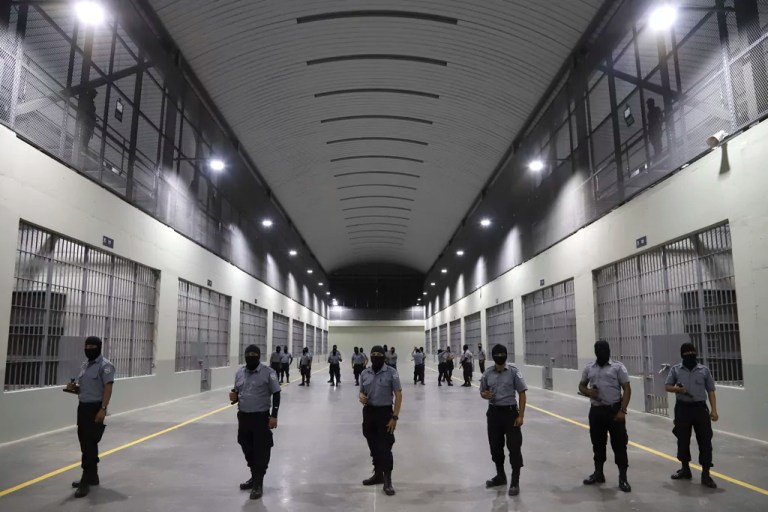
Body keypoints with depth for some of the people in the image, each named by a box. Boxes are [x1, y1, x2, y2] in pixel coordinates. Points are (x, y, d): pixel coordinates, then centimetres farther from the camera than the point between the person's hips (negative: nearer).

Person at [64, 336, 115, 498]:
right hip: (82, 407, 9)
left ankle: (86, 481, -3)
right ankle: (92, 476, 27)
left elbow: (108, 388, -19)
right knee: (85, 443, 15)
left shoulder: (105, 365, -12)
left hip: (95, 408, -9)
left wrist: (103, 409, -26)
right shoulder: (84, 365, 14)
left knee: (90, 444, -8)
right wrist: (73, 388, 0)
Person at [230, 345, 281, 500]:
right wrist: (234, 396, -7)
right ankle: (254, 477, 36)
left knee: (261, 451, 0)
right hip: (243, 416, 6)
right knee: (247, 449, 17)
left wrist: (274, 416, -14)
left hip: (261, 417, -5)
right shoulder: (239, 372, 5)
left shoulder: (268, 373, -11)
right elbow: (237, 391, 17)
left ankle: (258, 484, 11)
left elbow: (276, 394, -9)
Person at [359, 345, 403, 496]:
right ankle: (378, 474, 33)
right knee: (373, 446, 16)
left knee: (385, 447, -3)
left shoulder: (391, 372, -10)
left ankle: (387, 481, 7)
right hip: (368, 412, 5)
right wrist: (361, 397, -12)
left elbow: (398, 395, -10)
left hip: (384, 412, -5)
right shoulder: (364, 373, 3)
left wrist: (395, 417, -15)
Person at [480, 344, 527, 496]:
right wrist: (485, 394, -14)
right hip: (493, 412, 4)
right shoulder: (487, 373, -1)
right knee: (495, 446, 14)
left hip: (510, 411, -4)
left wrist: (520, 415, -11)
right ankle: (500, 475, 35)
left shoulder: (513, 371, -11)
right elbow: (482, 392, 11)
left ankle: (515, 482, 12)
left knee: (514, 446, -1)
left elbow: (522, 393, -7)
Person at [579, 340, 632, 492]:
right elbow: (581, 386, 16)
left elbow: (626, 389, -7)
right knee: (598, 444, 14)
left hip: (614, 410, -4)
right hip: (596, 411, 4)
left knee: (619, 444, 1)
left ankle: (623, 478, 10)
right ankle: (598, 473, 28)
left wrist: (622, 410, -16)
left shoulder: (618, 367, -4)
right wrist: (588, 392, -8)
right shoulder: (589, 368, 8)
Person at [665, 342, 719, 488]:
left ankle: (705, 474, 4)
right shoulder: (675, 369, 4)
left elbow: (711, 391, 4)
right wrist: (677, 389, -14)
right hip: (682, 408, 1)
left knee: (705, 441, -2)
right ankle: (685, 469, 25)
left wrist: (714, 410, -4)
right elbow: (668, 386, 9)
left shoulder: (704, 370, 4)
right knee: (683, 440, 9)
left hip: (700, 408, -1)